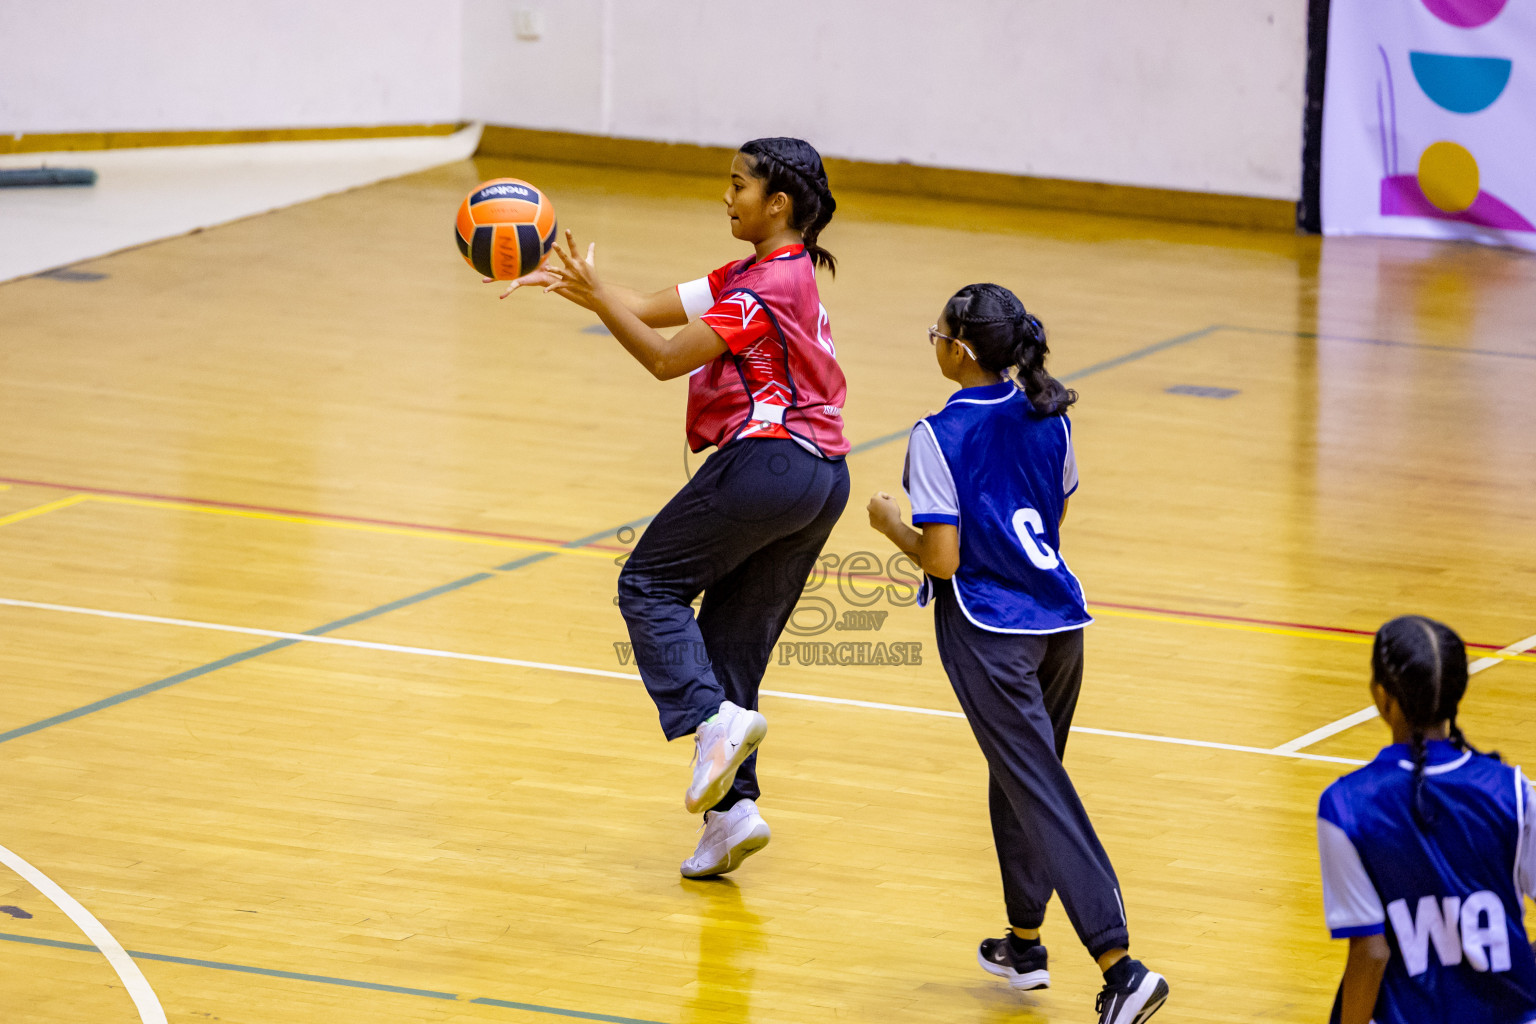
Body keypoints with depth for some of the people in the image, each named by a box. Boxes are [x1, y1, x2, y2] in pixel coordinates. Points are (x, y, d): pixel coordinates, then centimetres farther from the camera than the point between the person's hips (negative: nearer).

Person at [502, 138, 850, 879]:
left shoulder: (769, 285, -12)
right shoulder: (763, 275, 18)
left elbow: (666, 358, -15)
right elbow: (653, 311, 13)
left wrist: (595, 294, -15)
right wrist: (569, 283, 4)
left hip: (767, 458, -9)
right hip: (823, 478, 9)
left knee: (651, 583, 3)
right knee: (737, 640, 11)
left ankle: (715, 716, -16)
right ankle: (732, 805, 5)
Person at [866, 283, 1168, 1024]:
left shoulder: (940, 436, -15)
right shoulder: (1047, 419, 4)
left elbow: (942, 557, -17)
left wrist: (891, 524, 1)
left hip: (987, 634, -7)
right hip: (1059, 620, 7)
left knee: (1042, 798, -7)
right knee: (1021, 780, 24)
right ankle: (1023, 943, 35)